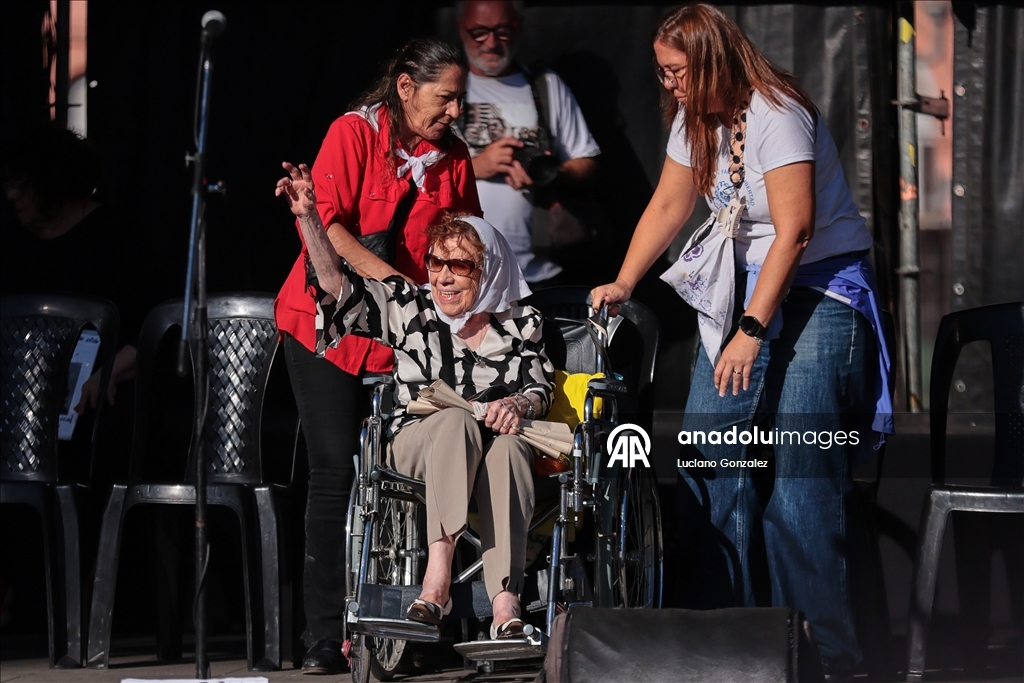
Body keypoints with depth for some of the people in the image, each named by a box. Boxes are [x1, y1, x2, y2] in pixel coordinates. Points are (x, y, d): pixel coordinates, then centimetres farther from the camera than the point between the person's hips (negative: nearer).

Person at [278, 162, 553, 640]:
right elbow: (337, 283, 0)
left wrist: (520, 405, -15)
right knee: (455, 419, -36)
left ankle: (506, 602, -49)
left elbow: (541, 390, 9)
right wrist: (308, 217, -11)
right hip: (416, 444, 0)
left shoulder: (520, 323, 10)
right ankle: (438, 577, -47)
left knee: (508, 442, -37)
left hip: (495, 447, 0)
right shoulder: (410, 309, 8)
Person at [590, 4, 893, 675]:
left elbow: (794, 231, -24)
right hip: (746, 286, 8)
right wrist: (623, 284, 2)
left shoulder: (776, 116, -19)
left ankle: (825, 654, -10)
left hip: (820, 288, -8)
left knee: (801, 471, -14)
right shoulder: (696, 119, 7)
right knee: (708, 453, 0)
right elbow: (669, 205, 14)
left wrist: (751, 331, -26)